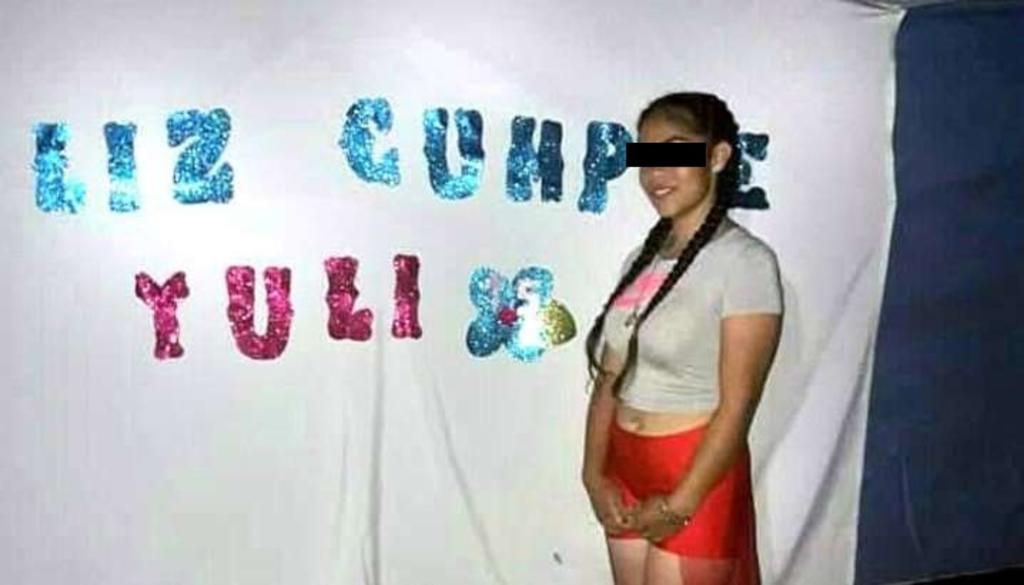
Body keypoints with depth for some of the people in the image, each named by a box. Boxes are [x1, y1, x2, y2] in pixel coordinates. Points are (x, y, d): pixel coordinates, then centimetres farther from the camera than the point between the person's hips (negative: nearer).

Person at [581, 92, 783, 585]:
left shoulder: (744, 261, -14)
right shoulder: (641, 259, 7)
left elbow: (737, 403, -16)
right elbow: (610, 378, 6)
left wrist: (680, 504, -15)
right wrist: (594, 474, -3)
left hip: (697, 476, -6)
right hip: (626, 472, 6)